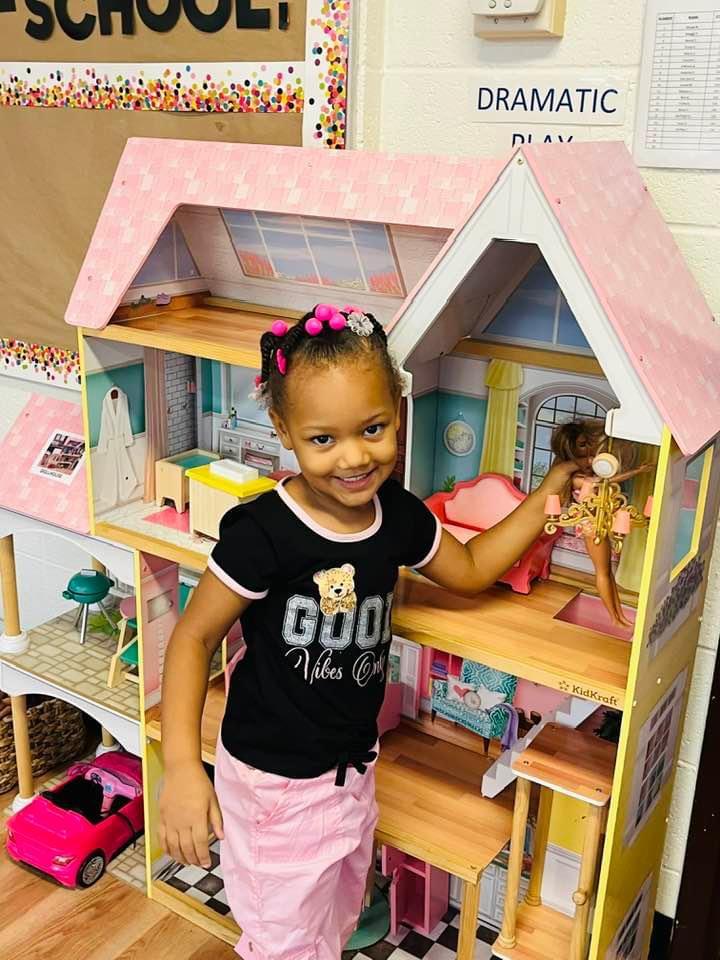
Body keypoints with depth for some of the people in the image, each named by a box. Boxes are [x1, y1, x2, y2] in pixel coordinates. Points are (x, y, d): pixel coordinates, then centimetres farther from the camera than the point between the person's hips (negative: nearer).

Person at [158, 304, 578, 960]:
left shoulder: (398, 516, -8)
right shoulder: (261, 533, -27)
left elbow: (470, 570, 10)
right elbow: (195, 636, -18)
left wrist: (548, 494, 5)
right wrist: (182, 766, -23)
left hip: (353, 769, 6)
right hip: (273, 782, -6)